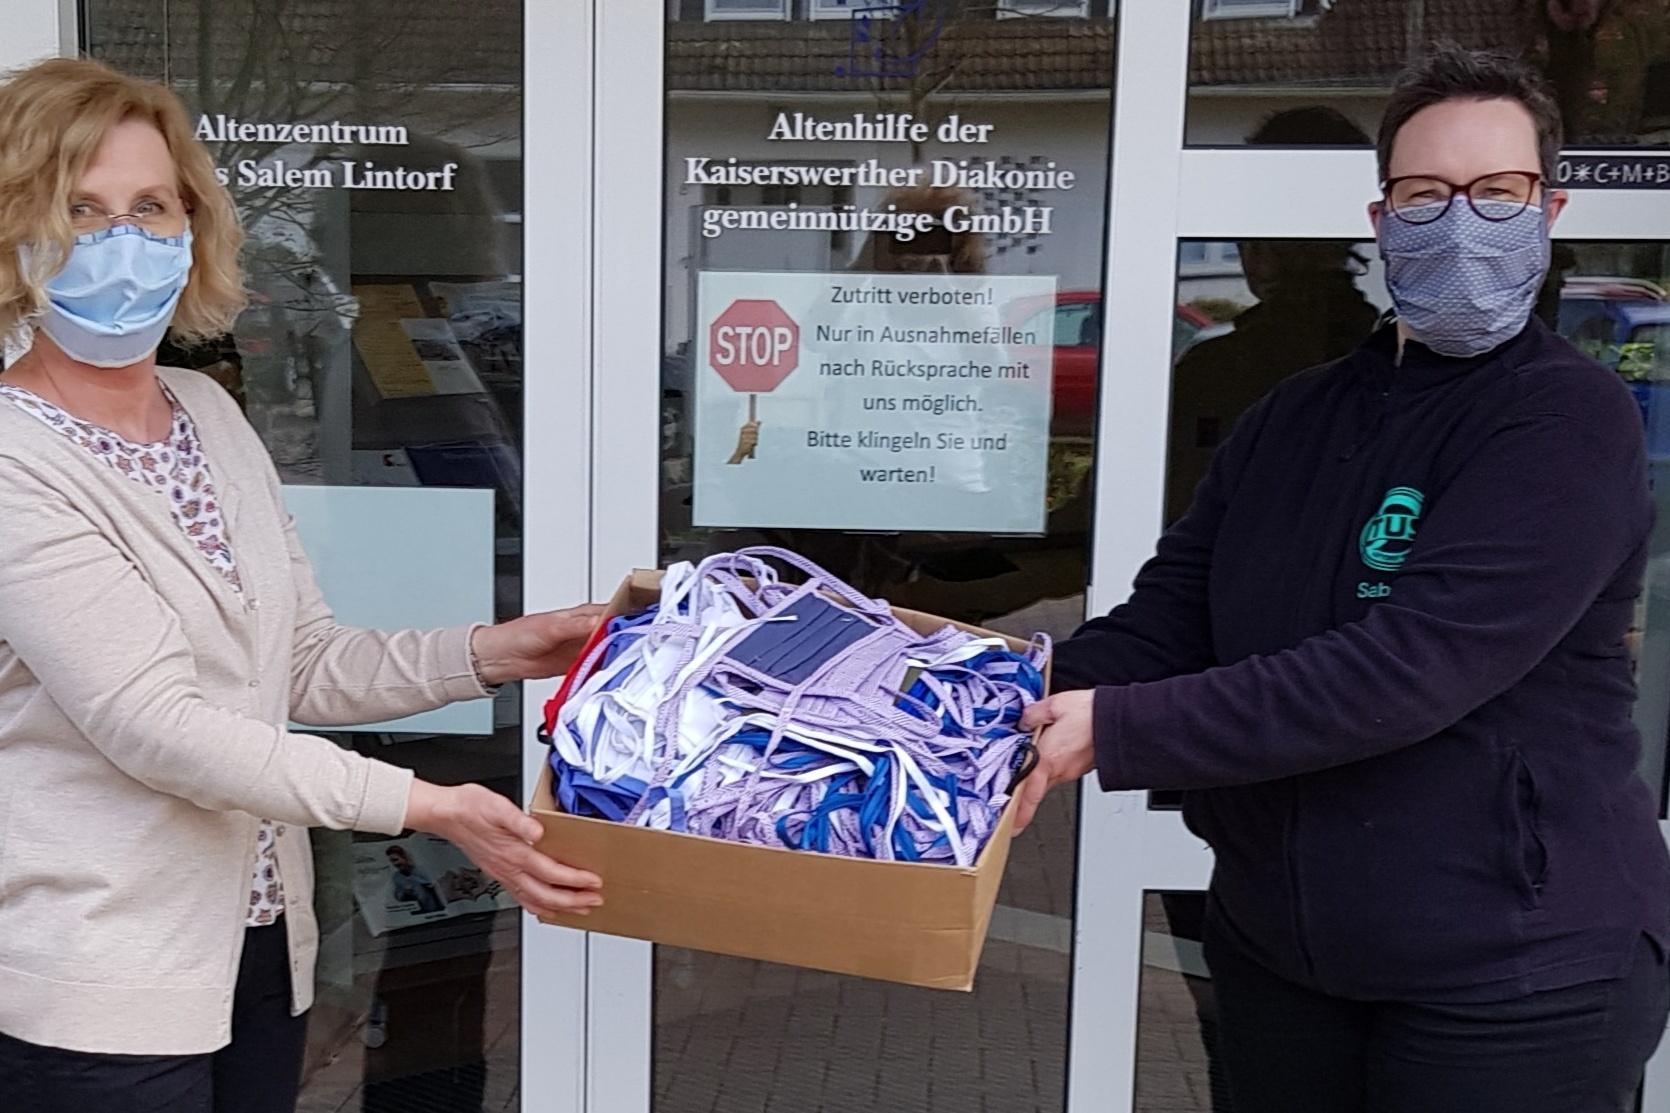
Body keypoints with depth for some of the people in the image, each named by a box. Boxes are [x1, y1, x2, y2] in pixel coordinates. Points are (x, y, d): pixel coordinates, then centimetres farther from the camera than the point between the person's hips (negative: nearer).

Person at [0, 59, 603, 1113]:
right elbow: (153, 722, -23)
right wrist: (427, 807, -27)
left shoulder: (212, 412, 7)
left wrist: (493, 652, -4)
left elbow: (305, 664, 9)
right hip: (98, 994, -6)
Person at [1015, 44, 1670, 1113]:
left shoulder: (1571, 418, -14)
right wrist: (1041, 703, -17)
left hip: (1509, 969, -5)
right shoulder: (1292, 415, 7)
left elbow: (1413, 663, -26)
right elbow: (1173, 610, 2)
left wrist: (1117, 732, -28)